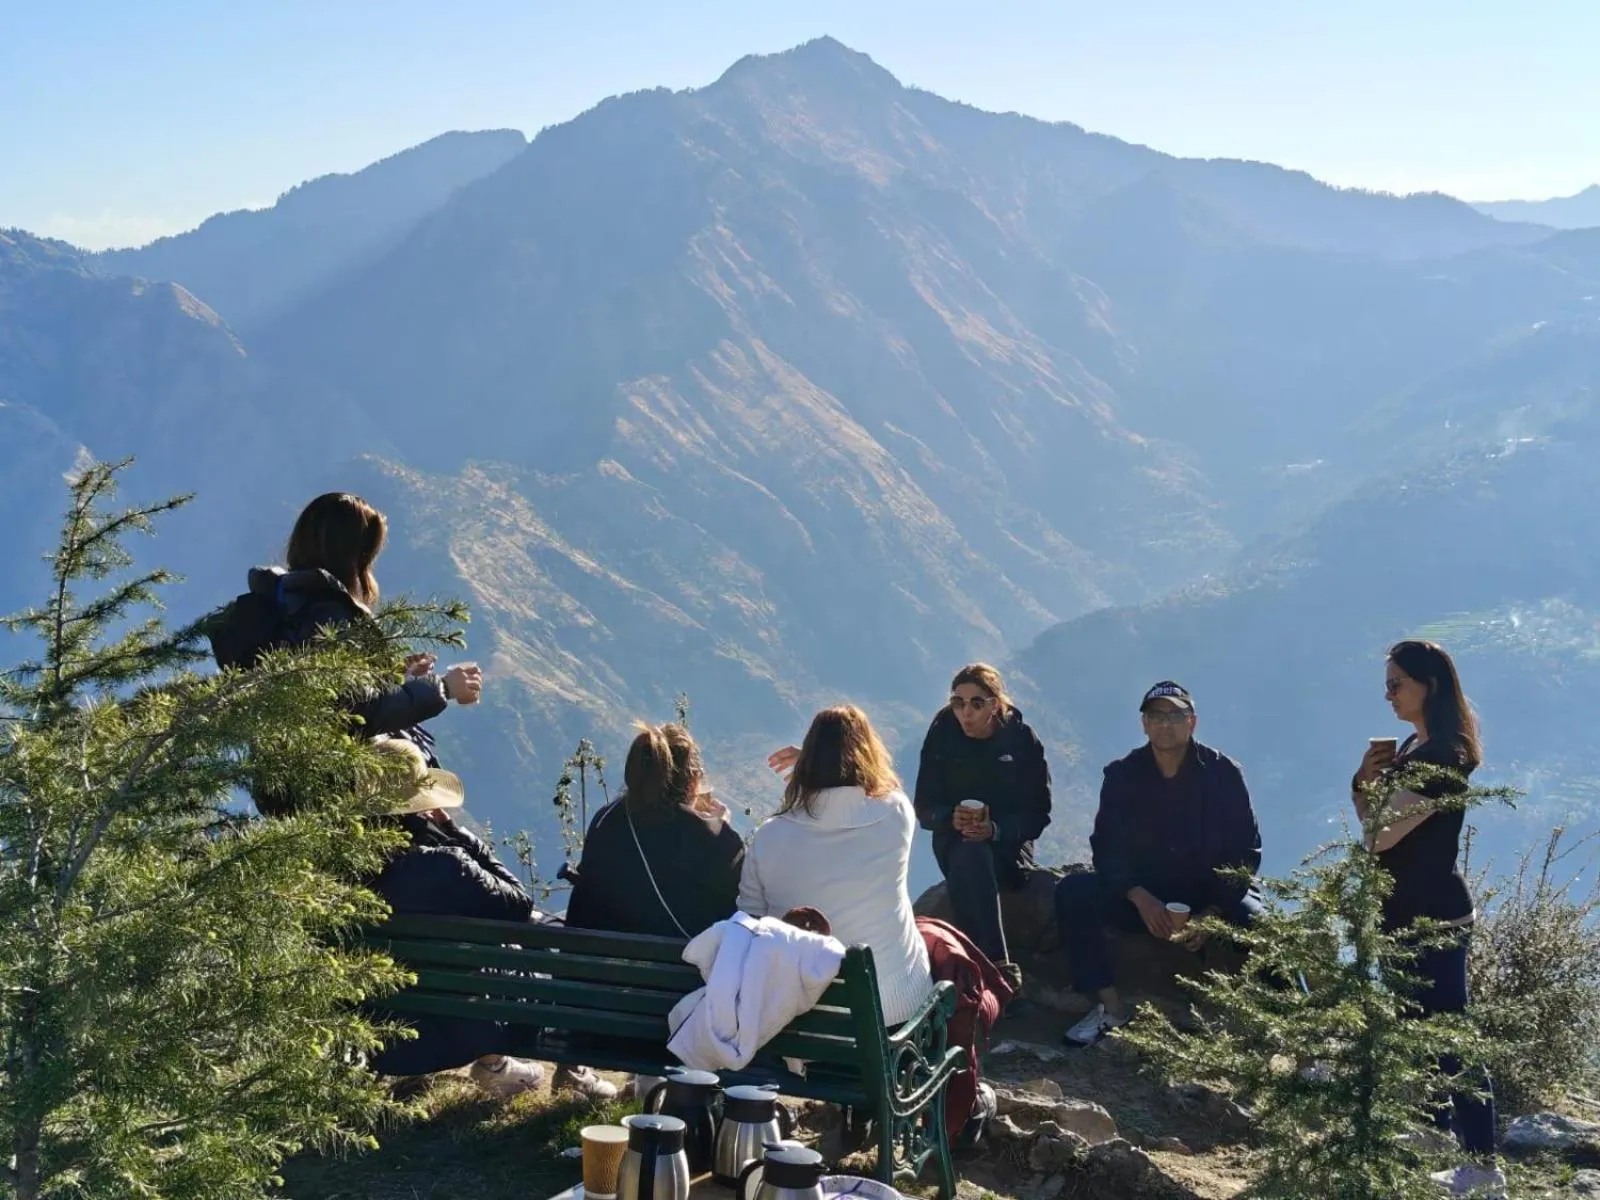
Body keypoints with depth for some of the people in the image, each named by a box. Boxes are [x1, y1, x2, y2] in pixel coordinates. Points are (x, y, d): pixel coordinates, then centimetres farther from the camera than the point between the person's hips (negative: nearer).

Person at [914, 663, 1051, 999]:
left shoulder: (1021, 739, -7)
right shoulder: (942, 735, -4)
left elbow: (1038, 813, -7)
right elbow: (925, 808, -2)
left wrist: (995, 829, -25)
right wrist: (952, 819, -25)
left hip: (1008, 846, -1)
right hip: (955, 842, 1)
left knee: (969, 863, -35)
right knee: (970, 858, -36)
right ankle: (1001, 968, -40)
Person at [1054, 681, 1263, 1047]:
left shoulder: (1223, 773, -7)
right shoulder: (1122, 775, -2)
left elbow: (1245, 852, -7)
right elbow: (1106, 848, -6)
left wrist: (1212, 913, -19)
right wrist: (1140, 898, -24)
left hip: (1212, 896, -2)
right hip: (1141, 896, 2)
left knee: (1251, 917, -34)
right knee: (1072, 893, -22)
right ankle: (1109, 1006, -18)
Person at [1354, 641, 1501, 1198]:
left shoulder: (1444, 756, -19)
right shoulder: (1413, 746, 11)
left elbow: (1382, 836, -23)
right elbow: (1377, 825, 15)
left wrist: (1380, 781, -5)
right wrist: (1367, 781, -2)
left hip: (1436, 916, -10)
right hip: (1406, 910, 10)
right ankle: (1438, 1126, 34)